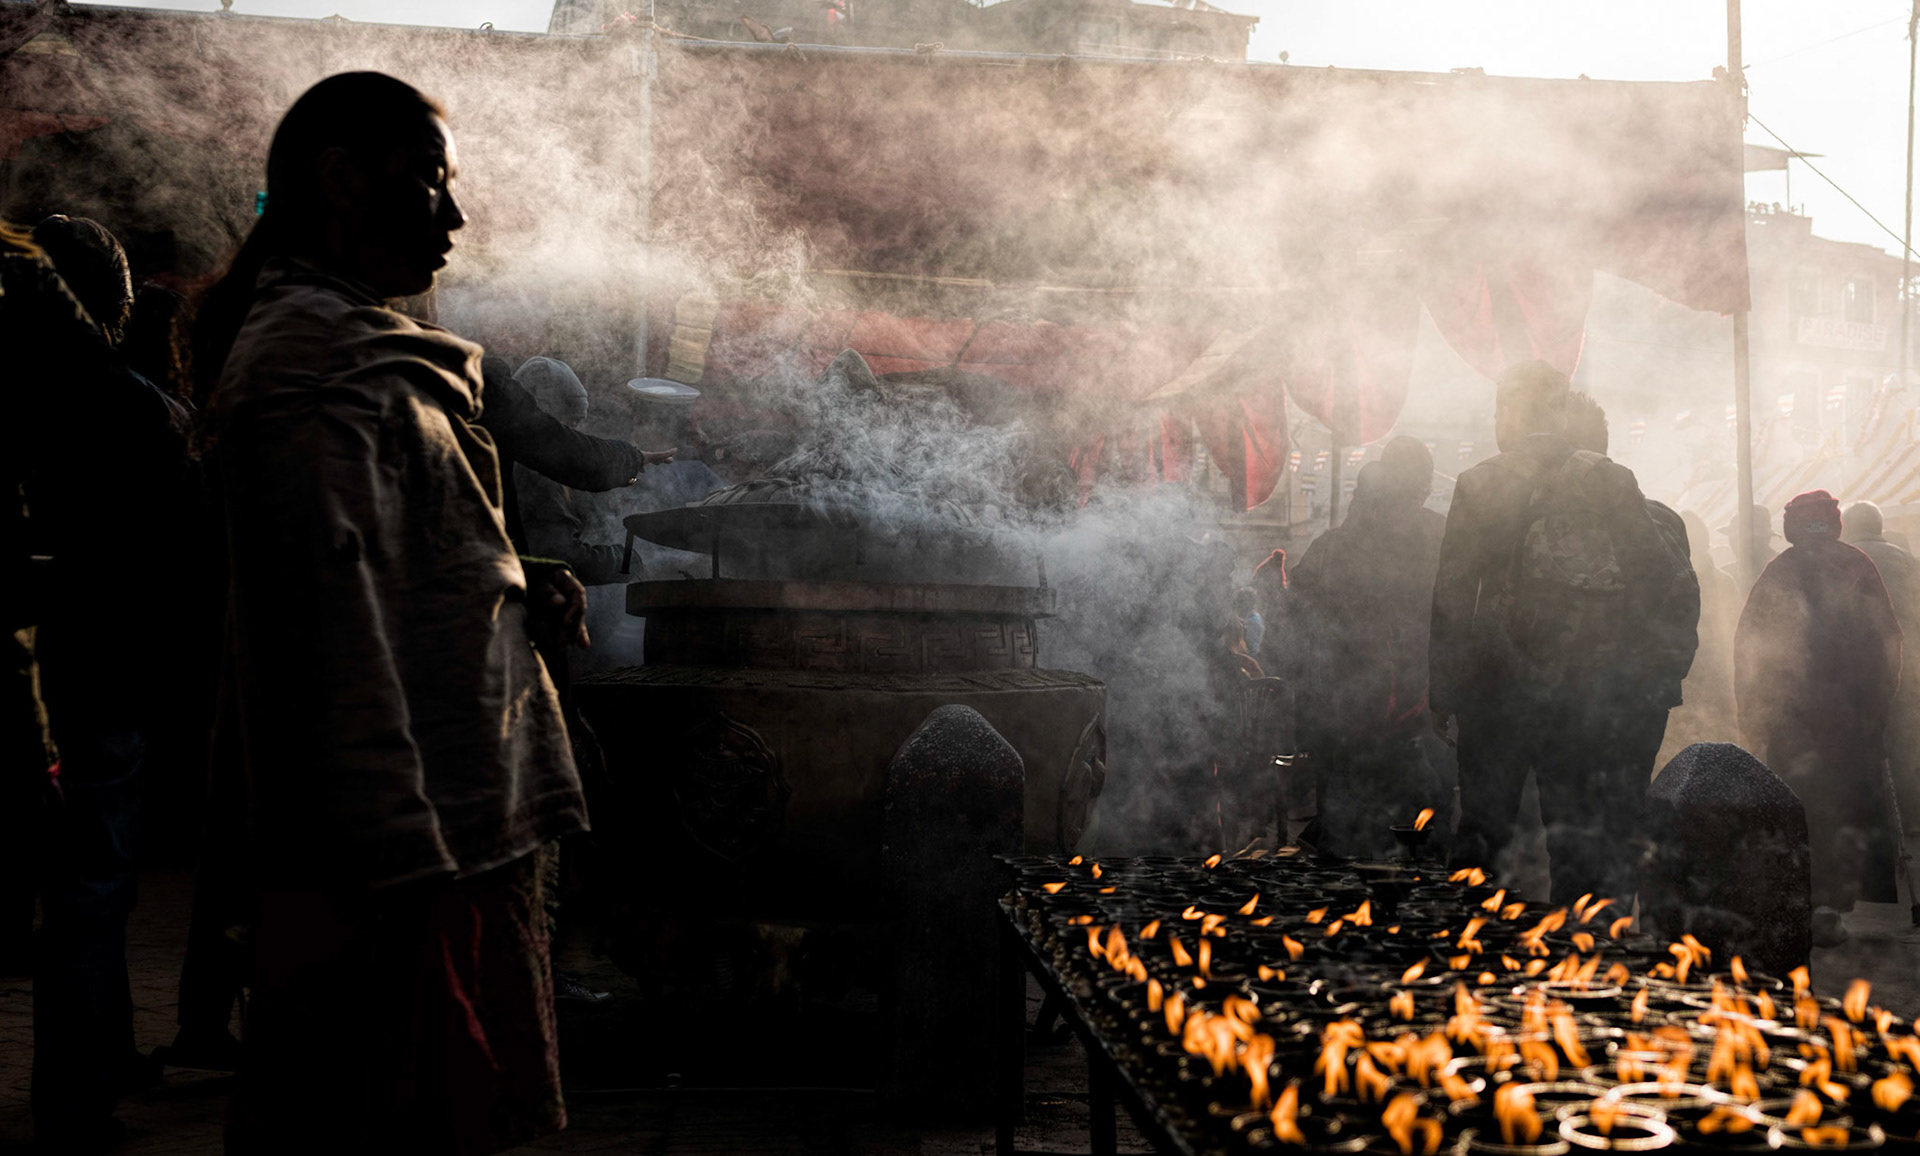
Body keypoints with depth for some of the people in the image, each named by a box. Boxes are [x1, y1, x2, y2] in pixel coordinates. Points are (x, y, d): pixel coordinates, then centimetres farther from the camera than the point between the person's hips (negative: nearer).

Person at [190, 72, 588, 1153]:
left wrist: (513, 587, 11)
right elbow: (331, 630, -21)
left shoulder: (368, 352, 21)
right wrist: (394, 853, -23)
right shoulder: (312, 361, -13)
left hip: (454, 831, 11)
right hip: (403, 854, -11)